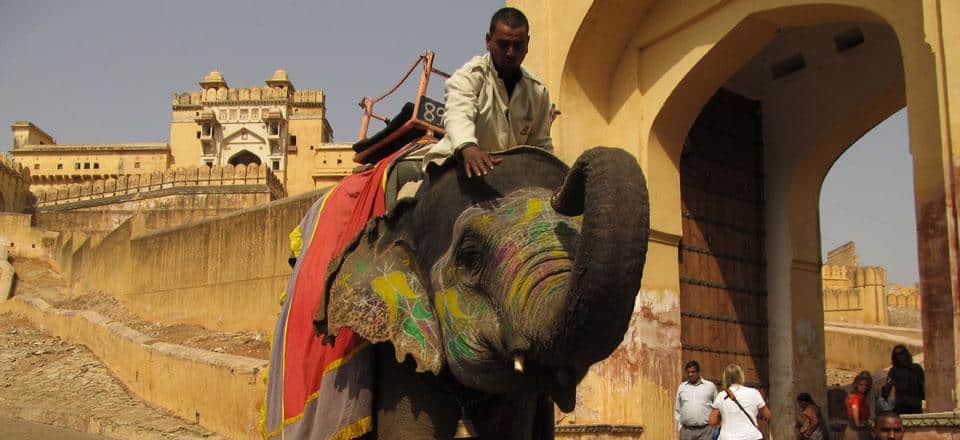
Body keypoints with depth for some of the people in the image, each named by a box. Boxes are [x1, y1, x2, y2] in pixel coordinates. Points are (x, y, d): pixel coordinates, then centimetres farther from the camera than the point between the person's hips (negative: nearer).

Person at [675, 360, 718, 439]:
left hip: (705, 430, -2)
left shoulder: (710, 386, 5)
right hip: (686, 430, 2)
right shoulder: (681, 387, 12)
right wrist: (679, 426, 9)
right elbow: (677, 409, 17)